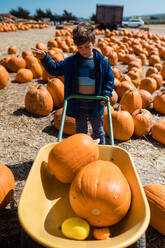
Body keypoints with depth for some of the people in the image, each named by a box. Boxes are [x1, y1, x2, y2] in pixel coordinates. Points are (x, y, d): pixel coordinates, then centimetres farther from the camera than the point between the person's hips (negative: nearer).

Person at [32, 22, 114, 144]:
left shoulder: (102, 62, -6)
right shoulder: (71, 61, -2)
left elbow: (109, 79, 3)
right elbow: (55, 69, 6)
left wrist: (106, 94, -9)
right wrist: (45, 58, -9)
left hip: (95, 104, 0)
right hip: (78, 105, 1)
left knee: (99, 132, 18)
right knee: (81, 132, 15)